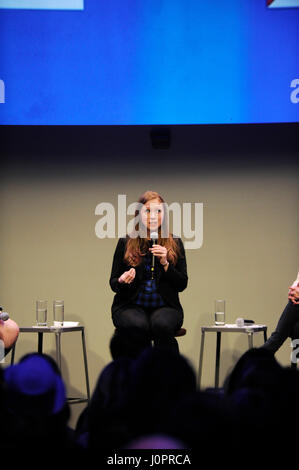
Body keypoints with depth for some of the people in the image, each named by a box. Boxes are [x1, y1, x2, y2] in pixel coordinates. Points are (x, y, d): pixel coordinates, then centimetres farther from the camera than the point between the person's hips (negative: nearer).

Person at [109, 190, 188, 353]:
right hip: (130, 305, 0)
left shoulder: (175, 244, 7)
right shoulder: (125, 243, 5)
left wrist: (165, 263, -11)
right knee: (139, 326, -34)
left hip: (165, 307, 0)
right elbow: (113, 283, 9)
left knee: (162, 325, -34)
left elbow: (182, 284, 4)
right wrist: (122, 281, -14)